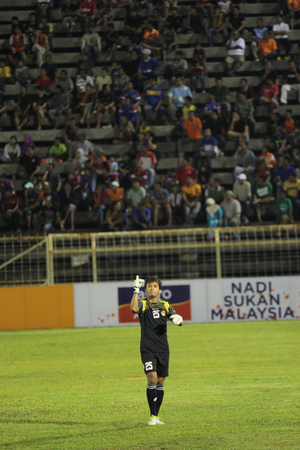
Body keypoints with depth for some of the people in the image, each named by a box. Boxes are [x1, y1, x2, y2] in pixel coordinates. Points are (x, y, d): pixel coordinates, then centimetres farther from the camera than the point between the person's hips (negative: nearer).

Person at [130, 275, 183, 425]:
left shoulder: (165, 306, 12)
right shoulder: (143, 304, 1)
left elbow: (177, 320, 8)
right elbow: (134, 308, -23)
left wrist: (179, 319, -15)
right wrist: (136, 290, -23)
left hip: (163, 349, 4)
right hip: (147, 349, -4)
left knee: (160, 382, 6)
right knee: (152, 379, -16)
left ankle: (156, 416, 15)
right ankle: (152, 416, -12)